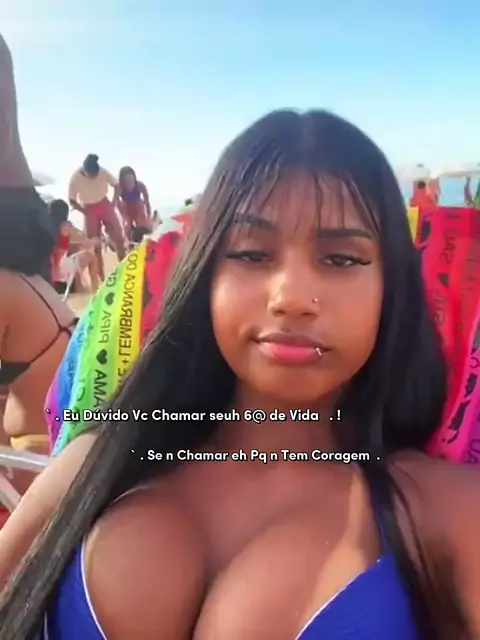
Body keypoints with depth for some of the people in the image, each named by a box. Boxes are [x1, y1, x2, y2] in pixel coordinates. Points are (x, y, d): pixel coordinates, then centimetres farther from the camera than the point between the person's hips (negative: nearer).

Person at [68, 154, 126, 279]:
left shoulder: (103, 172, -19)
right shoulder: (75, 178, -21)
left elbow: (116, 186, -3)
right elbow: (71, 201, -11)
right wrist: (85, 212, -16)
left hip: (105, 205, 1)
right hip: (89, 209, -1)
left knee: (118, 236, -5)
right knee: (95, 244, 1)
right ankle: (102, 276, 12)